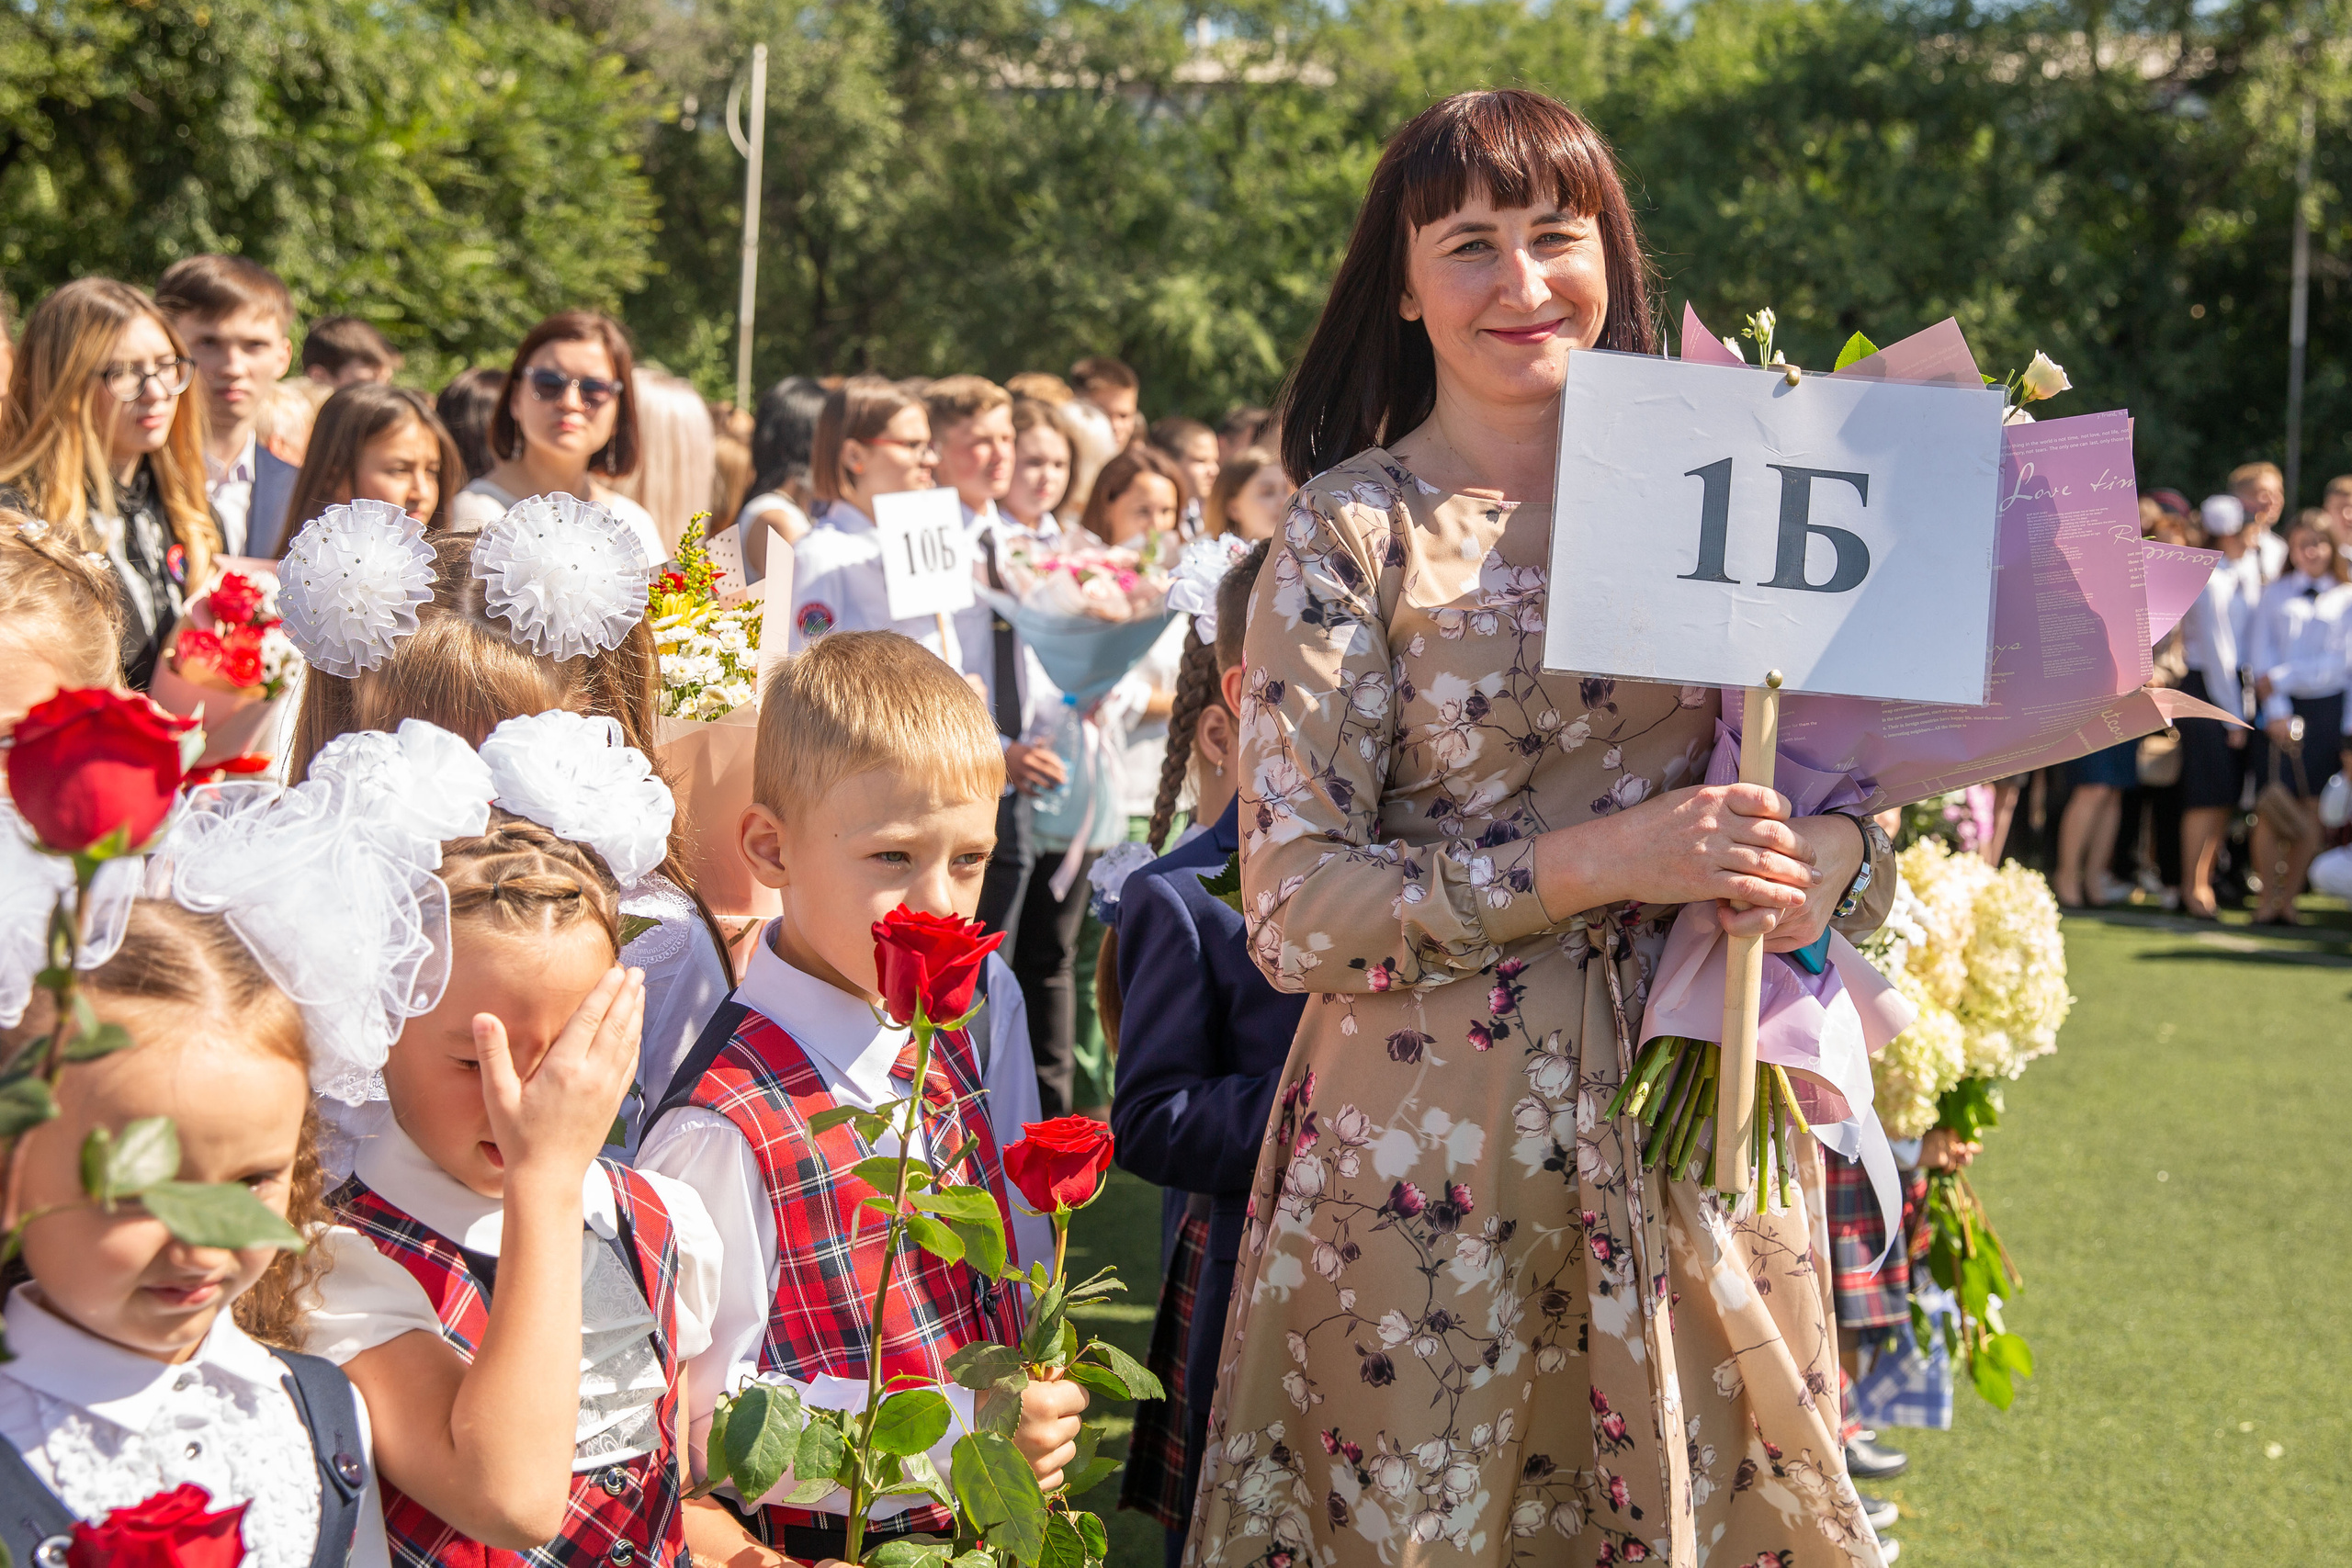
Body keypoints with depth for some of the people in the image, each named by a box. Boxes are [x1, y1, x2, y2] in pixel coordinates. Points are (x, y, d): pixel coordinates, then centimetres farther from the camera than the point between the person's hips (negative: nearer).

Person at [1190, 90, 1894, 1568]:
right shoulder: (1354, 535, -5)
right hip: (1433, 1150, -3)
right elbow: (1295, 906, -11)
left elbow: (1850, 762, 13)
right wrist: (1596, 863, -21)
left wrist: (1828, 860, -11)